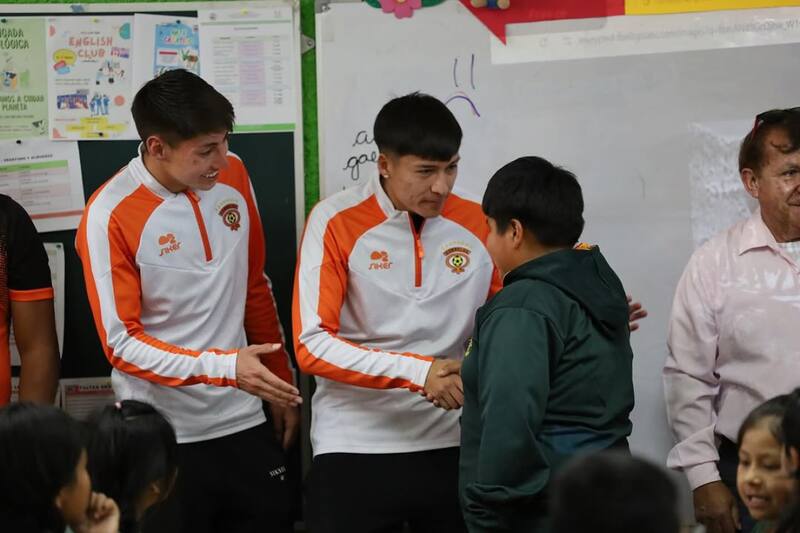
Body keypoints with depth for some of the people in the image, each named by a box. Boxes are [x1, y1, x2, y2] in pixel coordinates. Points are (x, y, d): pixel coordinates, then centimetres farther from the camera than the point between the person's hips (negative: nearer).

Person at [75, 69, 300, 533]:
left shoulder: (233, 175, 1)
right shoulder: (110, 216, -16)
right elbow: (122, 344, -17)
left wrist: (282, 384, 16)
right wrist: (223, 367, -25)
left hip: (243, 422, 5)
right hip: (163, 437, -5)